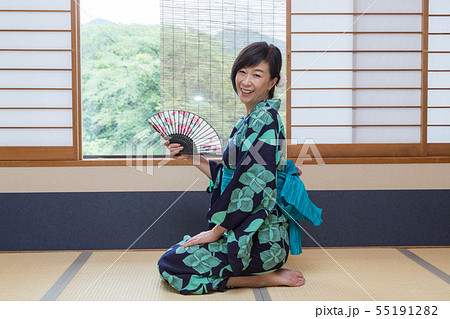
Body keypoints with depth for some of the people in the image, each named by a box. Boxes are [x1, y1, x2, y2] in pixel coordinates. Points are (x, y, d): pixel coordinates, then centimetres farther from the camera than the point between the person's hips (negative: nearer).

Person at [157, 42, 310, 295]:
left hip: (259, 240, -10)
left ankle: (268, 278, -5)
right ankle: (267, 270, 14)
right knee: (176, 253, 18)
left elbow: (252, 187, -22)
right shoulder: (251, 119, 13)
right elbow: (229, 177, 15)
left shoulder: (264, 119, -18)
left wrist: (216, 231, -13)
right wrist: (193, 158, 7)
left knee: (170, 265, -7)